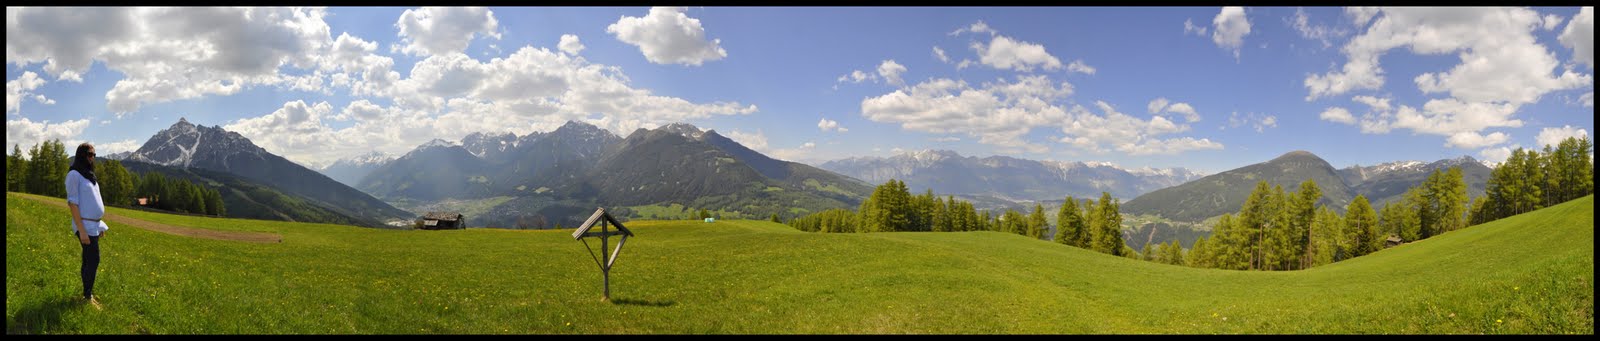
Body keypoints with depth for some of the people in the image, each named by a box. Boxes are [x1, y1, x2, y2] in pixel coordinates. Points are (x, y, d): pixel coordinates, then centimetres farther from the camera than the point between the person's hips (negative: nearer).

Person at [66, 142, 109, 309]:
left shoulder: (89, 174, 14)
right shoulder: (74, 174, -11)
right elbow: (72, 202, -15)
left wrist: (100, 225, 18)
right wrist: (81, 230, -20)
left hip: (94, 225, 8)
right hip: (85, 225, -8)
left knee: (89, 260, 10)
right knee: (93, 260, -9)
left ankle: (88, 294, 15)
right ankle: (88, 297, -3)